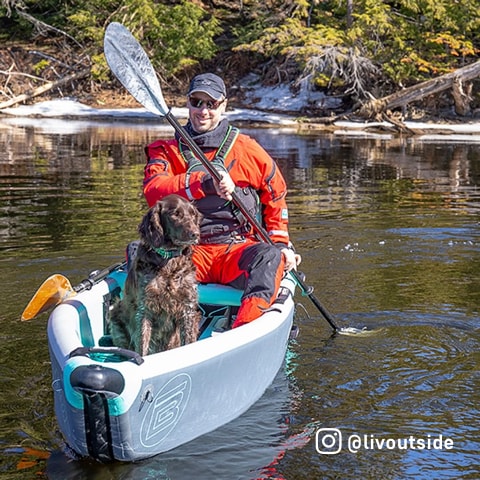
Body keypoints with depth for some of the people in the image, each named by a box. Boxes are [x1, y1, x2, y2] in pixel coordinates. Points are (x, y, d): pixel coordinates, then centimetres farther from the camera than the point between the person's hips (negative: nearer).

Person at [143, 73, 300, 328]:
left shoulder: (246, 149, 11)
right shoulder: (167, 151, 11)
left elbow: (276, 197, 21)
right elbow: (153, 190, -10)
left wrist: (281, 243, 10)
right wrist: (205, 183, -24)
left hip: (237, 251, 0)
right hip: (188, 251, 1)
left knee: (270, 256, -33)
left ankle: (244, 329, -56)